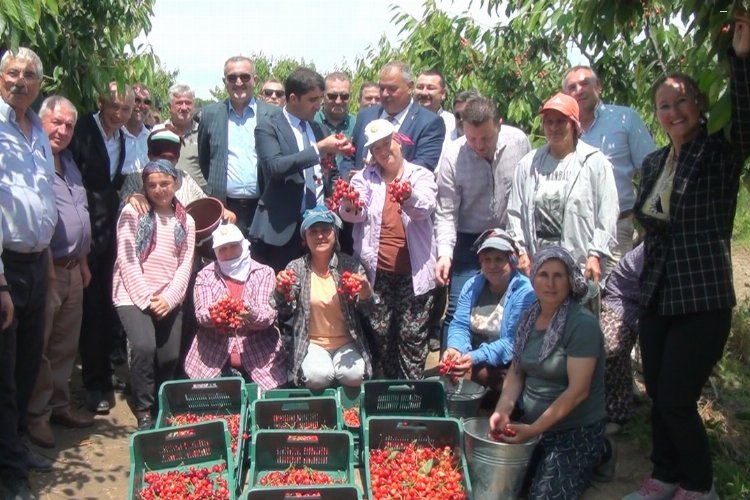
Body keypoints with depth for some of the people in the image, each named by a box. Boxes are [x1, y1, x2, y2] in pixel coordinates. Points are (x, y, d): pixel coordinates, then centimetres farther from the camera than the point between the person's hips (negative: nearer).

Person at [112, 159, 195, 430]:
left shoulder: (186, 221, 12)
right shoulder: (132, 212, 2)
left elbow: (185, 265, 5)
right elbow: (127, 259, -6)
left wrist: (168, 299, -9)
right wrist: (146, 298, -12)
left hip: (169, 301, 4)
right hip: (134, 296, -3)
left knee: (170, 357, -4)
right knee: (144, 347, -23)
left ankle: (162, 410, 20)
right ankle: (144, 412, -8)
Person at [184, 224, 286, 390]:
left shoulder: (264, 273, 5)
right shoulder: (206, 275, 8)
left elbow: (269, 315, -6)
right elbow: (200, 314, -4)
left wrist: (251, 314, -27)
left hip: (259, 358, 0)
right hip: (213, 358, 1)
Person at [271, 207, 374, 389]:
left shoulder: (350, 265, 0)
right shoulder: (296, 268, 0)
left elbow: (367, 310, -3)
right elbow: (285, 314, -3)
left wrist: (366, 292, -26)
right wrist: (281, 292, -24)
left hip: (346, 342, 1)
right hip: (311, 343, 0)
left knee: (353, 375, -26)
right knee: (318, 376, -28)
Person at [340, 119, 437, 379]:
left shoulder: (421, 175, 7)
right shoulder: (365, 177, 11)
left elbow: (424, 208, -12)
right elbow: (356, 214, -6)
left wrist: (408, 197, -35)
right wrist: (349, 207, -30)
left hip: (414, 271, -1)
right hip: (377, 271, 1)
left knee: (412, 335, 1)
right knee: (379, 334, 7)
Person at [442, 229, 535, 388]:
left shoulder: (525, 292, -14)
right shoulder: (472, 285, 6)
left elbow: (513, 341, -21)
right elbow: (460, 325, 0)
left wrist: (476, 357, -34)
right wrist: (455, 348, -23)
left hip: (505, 367, -5)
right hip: (472, 359, 5)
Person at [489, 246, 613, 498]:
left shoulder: (582, 323, -20)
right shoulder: (530, 317, 2)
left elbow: (577, 391, -24)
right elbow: (516, 371, 5)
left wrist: (533, 429, -26)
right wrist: (502, 410, -13)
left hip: (575, 430, -6)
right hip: (530, 420, 7)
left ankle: (594, 456, 13)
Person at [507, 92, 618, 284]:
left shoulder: (595, 162, 3)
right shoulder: (528, 164, 13)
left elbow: (607, 216, -1)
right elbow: (515, 212, 12)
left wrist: (596, 255, -7)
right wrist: (521, 251, 4)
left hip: (580, 263, -3)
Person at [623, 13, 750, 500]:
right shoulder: (653, 162, 10)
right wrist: (646, 218, 1)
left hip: (704, 300, -6)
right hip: (657, 296, 6)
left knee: (677, 400, -2)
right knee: (659, 396, 13)